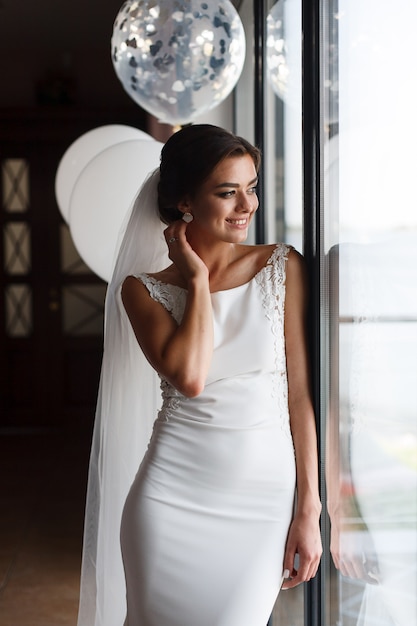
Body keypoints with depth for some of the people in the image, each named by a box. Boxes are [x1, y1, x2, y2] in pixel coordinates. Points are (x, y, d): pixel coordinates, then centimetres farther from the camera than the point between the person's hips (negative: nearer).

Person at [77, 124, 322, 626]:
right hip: (173, 498, 0)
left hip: (264, 499, 0)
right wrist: (197, 277, -7)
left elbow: (299, 393, 0)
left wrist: (309, 510, -3)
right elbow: (189, 377, -18)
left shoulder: (283, 267, 2)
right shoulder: (143, 289, 1)